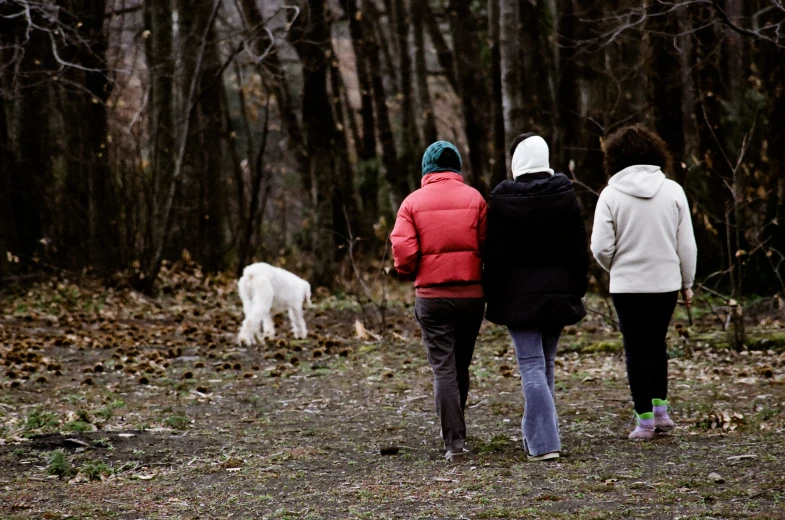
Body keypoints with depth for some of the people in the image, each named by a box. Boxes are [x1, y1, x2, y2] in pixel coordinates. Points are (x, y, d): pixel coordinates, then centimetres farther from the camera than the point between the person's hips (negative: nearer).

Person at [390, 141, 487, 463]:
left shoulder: (413, 203, -3)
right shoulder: (474, 198, -1)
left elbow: (403, 253, -9)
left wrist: (410, 274, 12)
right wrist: (483, 278, 12)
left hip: (431, 295, -1)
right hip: (471, 293, 1)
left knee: (443, 369, 1)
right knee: (461, 366, 16)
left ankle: (454, 441, -7)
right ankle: (456, 432, 26)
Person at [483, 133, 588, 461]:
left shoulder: (502, 200, -8)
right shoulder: (565, 196, 0)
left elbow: (494, 254, -6)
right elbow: (579, 248, 3)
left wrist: (492, 296, 2)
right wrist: (578, 291, 11)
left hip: (518, 293, -3)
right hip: (557, 293, 3)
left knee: (531, 365, -5)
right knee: (546, 363, 15)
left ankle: (543, 442, -14)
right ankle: (537, 432, 24)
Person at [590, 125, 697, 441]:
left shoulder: (611, 194, -8)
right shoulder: (673, 191, -2)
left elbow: (601, 248, -10)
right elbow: (686, 245, 0)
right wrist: (687, 283, 13)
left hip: (627, 285, -2)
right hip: (666, 282, 2)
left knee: (636, 350, 6)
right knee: (657, 344, 20)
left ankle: (645, 420, 6)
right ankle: (660, 410, 20)